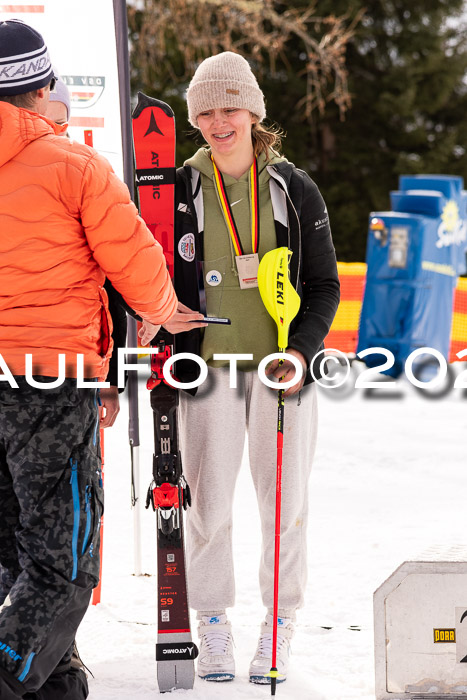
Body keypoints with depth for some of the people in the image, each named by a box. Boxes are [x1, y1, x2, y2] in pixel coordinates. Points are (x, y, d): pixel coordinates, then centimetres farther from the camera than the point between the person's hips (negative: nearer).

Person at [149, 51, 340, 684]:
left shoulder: (295, 190, 3)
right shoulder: (181, 190, 4)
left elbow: (325, 285, 5)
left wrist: (301, 351, -10)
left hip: (283, 365, 0)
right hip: (209, 364, 0)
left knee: (284, 503, 1)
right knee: (209, 504, -1)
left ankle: (279, 626, 16)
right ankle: (214, 629, 15)